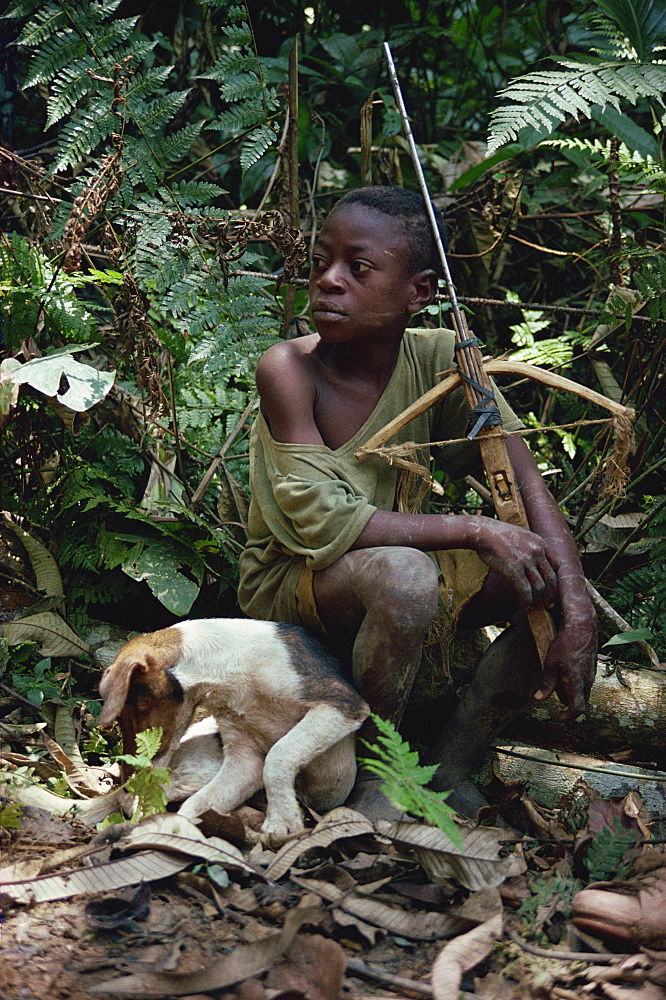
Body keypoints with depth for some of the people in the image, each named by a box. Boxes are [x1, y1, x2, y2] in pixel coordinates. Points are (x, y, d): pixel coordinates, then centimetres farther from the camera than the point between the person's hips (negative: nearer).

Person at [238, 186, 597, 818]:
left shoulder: (440, 358, -10)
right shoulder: (287, 368, -22)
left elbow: (525, 486, -14)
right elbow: (320, 521, -29)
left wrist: (576, 612, -28)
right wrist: (474, 531, -32)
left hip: (404, 564, 5)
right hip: (290, 583, -5)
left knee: (549, 575, -14)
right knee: (403, 574, -37)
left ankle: (449, 767, -5)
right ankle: (373, 775, -14)